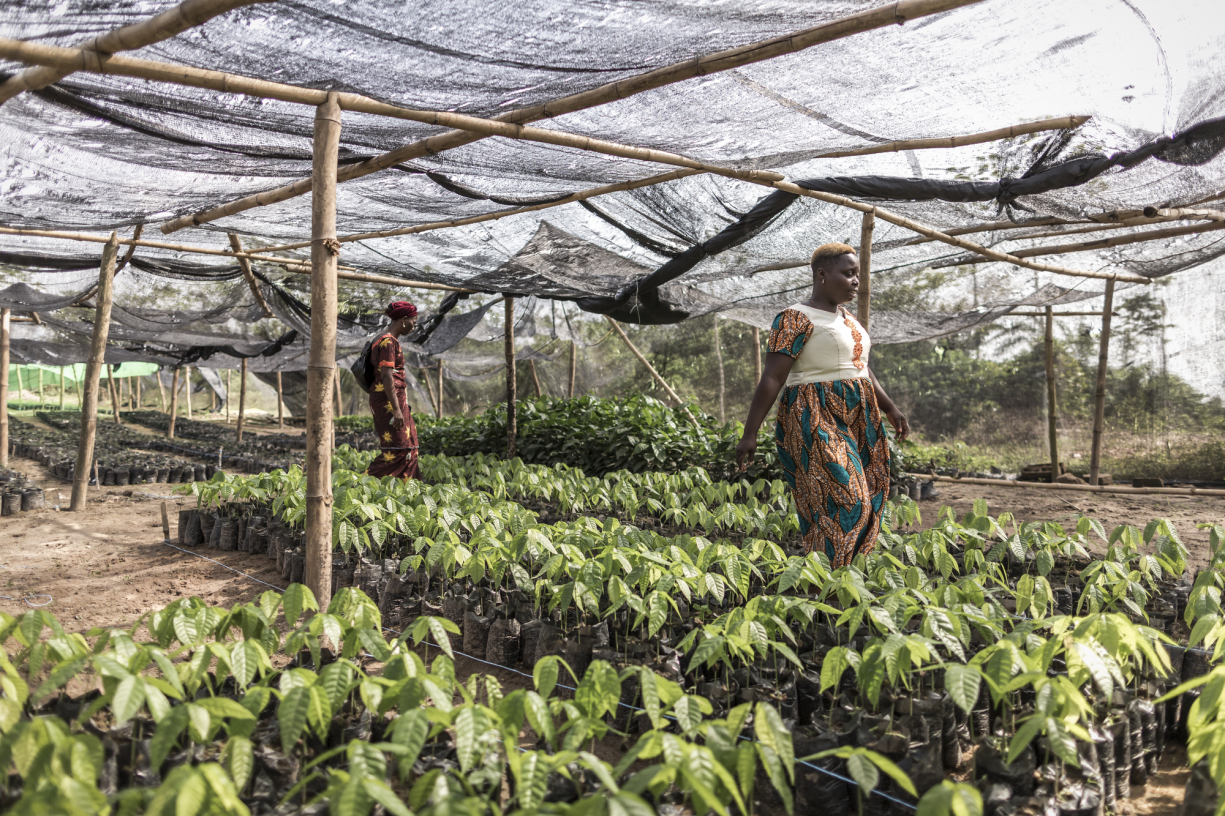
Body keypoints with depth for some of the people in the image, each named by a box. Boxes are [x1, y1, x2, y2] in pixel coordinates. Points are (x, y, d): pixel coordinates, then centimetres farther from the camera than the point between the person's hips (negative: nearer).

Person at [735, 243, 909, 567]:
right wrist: (750, 434, -18)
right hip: (817, 420, -8)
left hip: (857, 420, 8)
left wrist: (890, 408, 20)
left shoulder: (846, 319, 18)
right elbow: (772, 378, -14)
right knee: (840, 501, -15)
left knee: (863, 503, 5)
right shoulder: (796, 318, -9)